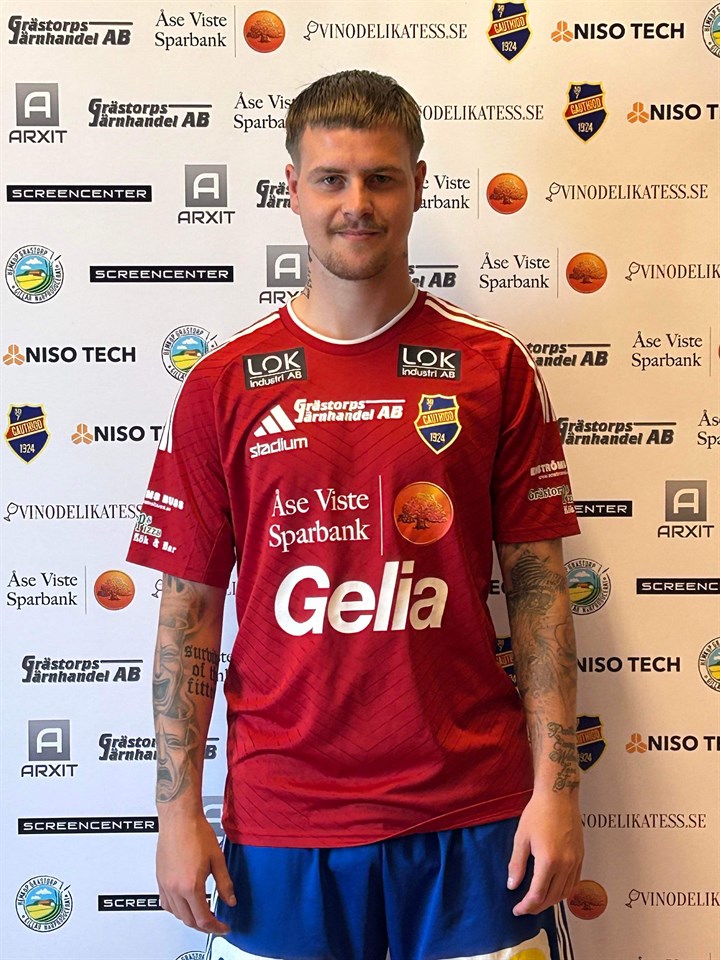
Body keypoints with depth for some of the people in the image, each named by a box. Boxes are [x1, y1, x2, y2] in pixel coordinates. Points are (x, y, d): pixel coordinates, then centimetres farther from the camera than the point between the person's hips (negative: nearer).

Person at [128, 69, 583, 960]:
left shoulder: (492, 368, 0)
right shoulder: (223, 384, 0)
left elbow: (536, 584, 0)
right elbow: (189, 604, 1)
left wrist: (557, 785, -5)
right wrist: (177, 808, -1)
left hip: (470, 814, 0)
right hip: (279, 815, 1)